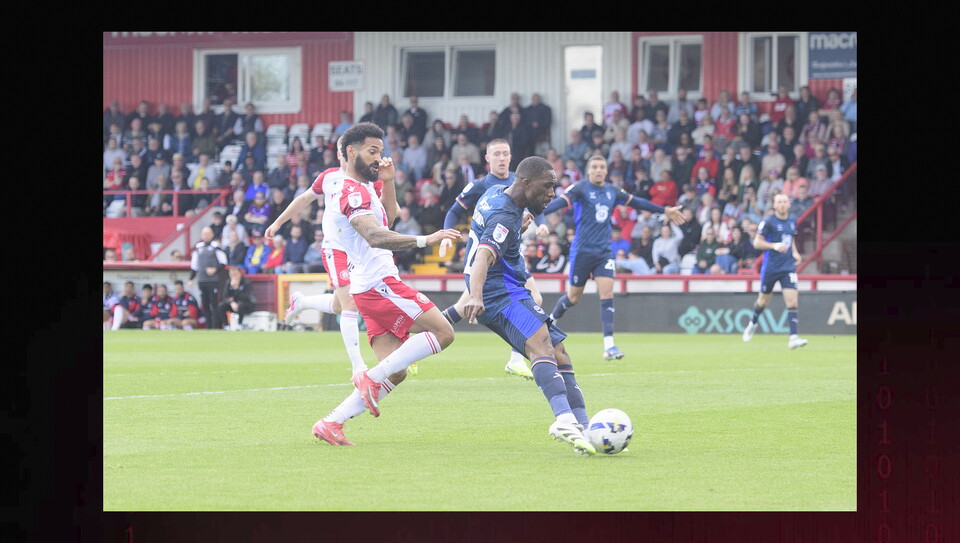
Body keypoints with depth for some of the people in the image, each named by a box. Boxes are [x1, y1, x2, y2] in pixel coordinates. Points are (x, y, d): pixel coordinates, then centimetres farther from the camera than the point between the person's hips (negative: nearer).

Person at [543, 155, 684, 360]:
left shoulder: (612, 192, 9)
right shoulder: (580, 189, -7)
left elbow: (637, 202, 20)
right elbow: (562, 201, -22)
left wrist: (665, 211, 26)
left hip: (604, 252, 4)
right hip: (582, 251, -4)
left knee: (607, 294, -10)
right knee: (574, 296, 6)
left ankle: (609, 345, -13)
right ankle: (551, 321, 35)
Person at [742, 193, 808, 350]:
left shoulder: (792, 222, 9)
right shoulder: (768, 222, -8)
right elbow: (756, 243, -8)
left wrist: (795, 252, 8)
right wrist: (775, 246, -21)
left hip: (788, 267, 3)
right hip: (770, 267, -3)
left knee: (792, 301, -12)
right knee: (763, 300, 13)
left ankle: (793, 337, -18)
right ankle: (752, 323, 44)